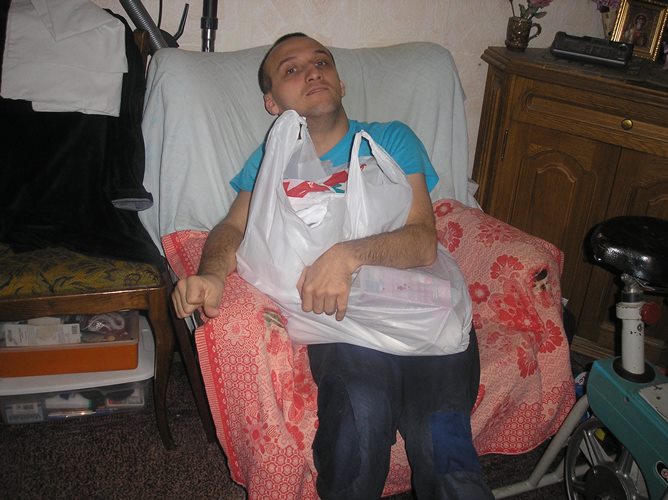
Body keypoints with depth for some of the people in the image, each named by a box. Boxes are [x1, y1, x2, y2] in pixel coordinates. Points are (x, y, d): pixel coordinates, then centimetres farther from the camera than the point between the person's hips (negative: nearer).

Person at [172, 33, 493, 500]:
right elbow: (234, 227, 6)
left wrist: (349, 254, -18)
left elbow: (424, 241, 1)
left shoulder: (393, 139, 15)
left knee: (441, 444, -27)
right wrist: (211, 274, -18)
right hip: (343, 316, 1)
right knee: (362, 413, -31)